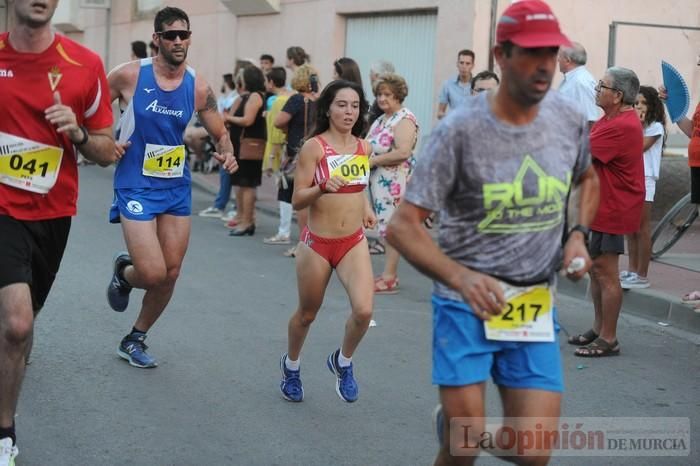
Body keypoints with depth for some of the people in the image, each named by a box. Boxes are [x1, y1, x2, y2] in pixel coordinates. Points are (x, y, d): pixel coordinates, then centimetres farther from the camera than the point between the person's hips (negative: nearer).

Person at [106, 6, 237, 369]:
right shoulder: (129, 75, -11)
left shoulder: (198, 88, -2)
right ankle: (123, 272, 25)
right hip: (136, 185, -4)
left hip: (177, 188, 4)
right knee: (152, 274, -14)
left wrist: (227, 154, -14)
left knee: (170, 275, 7)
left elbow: (220, 134, 8)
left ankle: (134, 341, 30)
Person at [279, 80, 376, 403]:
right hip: (317, 243, -3)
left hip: (354, 243, 3)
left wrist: (366, 208, 8)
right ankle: (291, 366, 43)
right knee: (307, 313, 14)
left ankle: (342, 362, 14)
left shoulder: (363, 147, 4)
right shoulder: (314, 147, -11)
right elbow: (297, 201, -13)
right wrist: (322, 188, -30)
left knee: (363, 311, -16)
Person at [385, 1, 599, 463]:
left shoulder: (569, 119, -1)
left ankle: (458, 423, 30)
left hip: (537, 307, 4)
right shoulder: (460, 129, -15)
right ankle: (455, 427, 35)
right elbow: (402, 226, -17)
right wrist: (460, 277, -33)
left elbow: (588, 178, 22)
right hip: (467, 304, -3)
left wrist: (578, 234, 2)